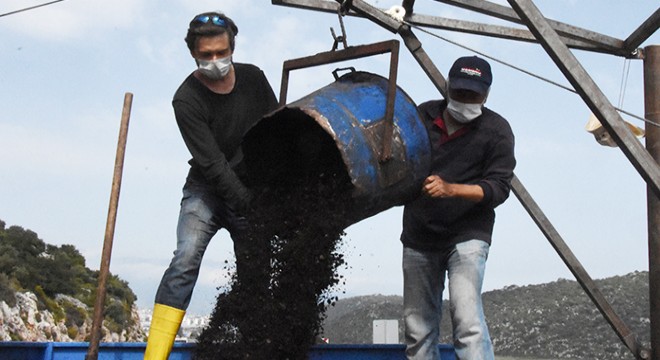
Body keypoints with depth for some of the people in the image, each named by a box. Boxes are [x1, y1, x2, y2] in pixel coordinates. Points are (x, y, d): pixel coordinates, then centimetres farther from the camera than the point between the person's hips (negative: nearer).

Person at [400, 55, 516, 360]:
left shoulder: (496, 130, -3)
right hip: (419, 237, 4)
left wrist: (450, 189, -25)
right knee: (417, 325, 6)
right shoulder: (423, 116, 7)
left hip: (467, 235, -3)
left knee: (467, 318, -18)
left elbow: (498, 187, -10)